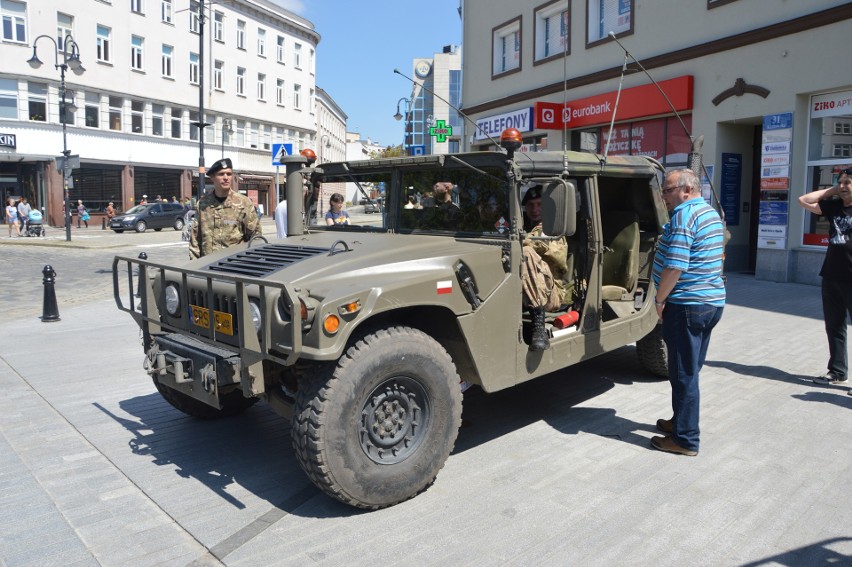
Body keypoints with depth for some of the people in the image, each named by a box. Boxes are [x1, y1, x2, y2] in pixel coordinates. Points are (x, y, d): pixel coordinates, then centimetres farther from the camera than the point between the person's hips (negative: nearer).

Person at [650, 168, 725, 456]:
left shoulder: (684, 214, -17)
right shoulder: (711, 213, 15)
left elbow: (675, 266, -24)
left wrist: (660, 299, -11)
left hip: (687, 305, -10)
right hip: (713, 302, 10)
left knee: (683, 374, -1)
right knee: (689, 371, 20)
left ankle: (685, 440, 8)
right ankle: (681, 422, 33)